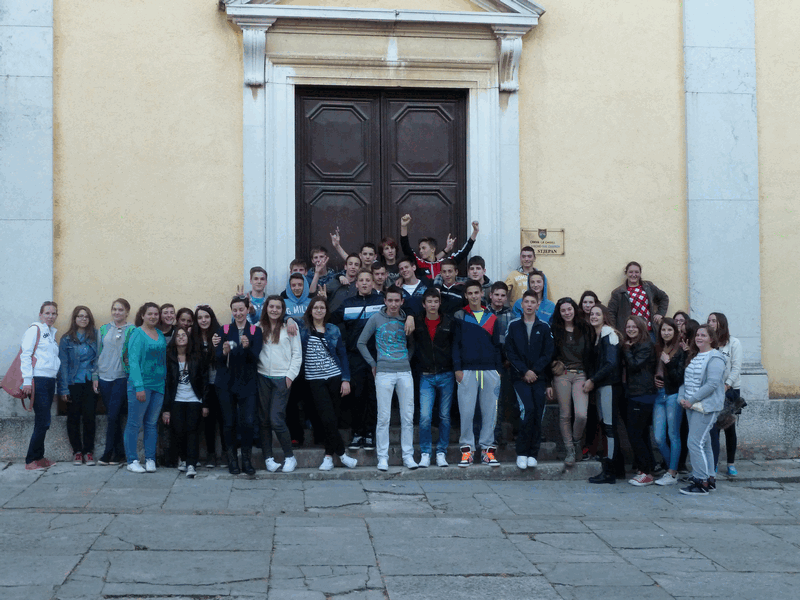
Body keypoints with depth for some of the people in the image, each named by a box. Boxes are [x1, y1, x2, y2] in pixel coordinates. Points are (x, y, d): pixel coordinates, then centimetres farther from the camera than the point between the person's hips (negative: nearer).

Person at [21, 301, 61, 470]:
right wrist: (27, 380, -16)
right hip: (38, 380, -7)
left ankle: (38, 457, 18)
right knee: (43, 422, -10)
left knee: (42, 422, 10)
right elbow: (25, 354, -10)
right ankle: (31, 460, -2)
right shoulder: (34, 329, -4)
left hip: (50, 380, 7)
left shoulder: (53, 332, 18)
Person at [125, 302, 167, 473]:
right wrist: (139, 386, -18)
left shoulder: (160, 334, 11)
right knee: (134, 423, 1)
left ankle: (150, 459, 14)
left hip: (158, 384, 6)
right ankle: (132, 461, 6)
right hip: (140, 384, -6)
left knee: (152, 424, 9)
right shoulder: (137, 334, -7)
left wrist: (166, 379, 6)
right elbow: (134, 361, -12)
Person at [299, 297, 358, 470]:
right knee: (328, 418, -12)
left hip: (335, 377, 2)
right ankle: (341, 453, 1)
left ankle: (329, 455, 16)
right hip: (316, 380, -2)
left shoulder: (333, 330, 8)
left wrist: (346, 379, 1)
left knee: (333, 418, 4)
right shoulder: (302, 327, 4)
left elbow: (342, 355, 8)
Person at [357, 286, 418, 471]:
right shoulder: (376, 319, 2)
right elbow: (361, 342, 7)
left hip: (405, 372, 3)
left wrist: (407, 359, 9)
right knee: (383, 417, -2)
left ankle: (408, 456, 10)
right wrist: (373, 364, 4)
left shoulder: (406, 320, 9)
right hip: (384, 373, -3)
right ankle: (383, 457, 5)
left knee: (408, 417, 3)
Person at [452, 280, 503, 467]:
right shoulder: (459, 317, 7)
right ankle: (466, 449, 3)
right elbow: (455, 344, 3)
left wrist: (498, 369, 7)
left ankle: (487, 449, 9)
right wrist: (457, 368, -6)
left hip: (490, 371, 2)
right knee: (466, 412, -5)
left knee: (489, 412, 1)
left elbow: (497, 346, 13)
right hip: (467, 371, -2)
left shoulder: (491, 318, 13)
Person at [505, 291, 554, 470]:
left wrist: (535, 370, -9)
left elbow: (548, 353, 2)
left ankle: (533, 454, 7)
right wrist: (524, 371, -9)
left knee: (537, 415, -3)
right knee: (528, 410, -18)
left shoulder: (544, 327, 8)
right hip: (520, 377, -2)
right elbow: (510, 352, 1)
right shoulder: (513, 326, 7)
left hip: (539, 377, 2)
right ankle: (522, 452, -9)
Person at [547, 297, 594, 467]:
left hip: (580, 376, 0)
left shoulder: (585, 330, 9)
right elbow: (549, 356, 7)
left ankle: (577, 441, 12)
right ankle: (570, 450, 12)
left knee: (581, 414, -15)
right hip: (561, 376, 0)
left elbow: (591, 355, 10)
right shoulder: (555, 331, 8)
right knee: (565, 415, 1)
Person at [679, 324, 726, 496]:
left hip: (706, 407, -9)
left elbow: (712, 384, -20)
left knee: (695, 443, -12)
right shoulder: (694, 356, 15)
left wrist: (692, 400, -18)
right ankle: (709, 479, 20)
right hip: (692, 406, 9)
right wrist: (682, 397, -1)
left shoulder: (715, 358, -12)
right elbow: (686, 380, 16)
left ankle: (702, 483, -7)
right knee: (704, 443, 13)